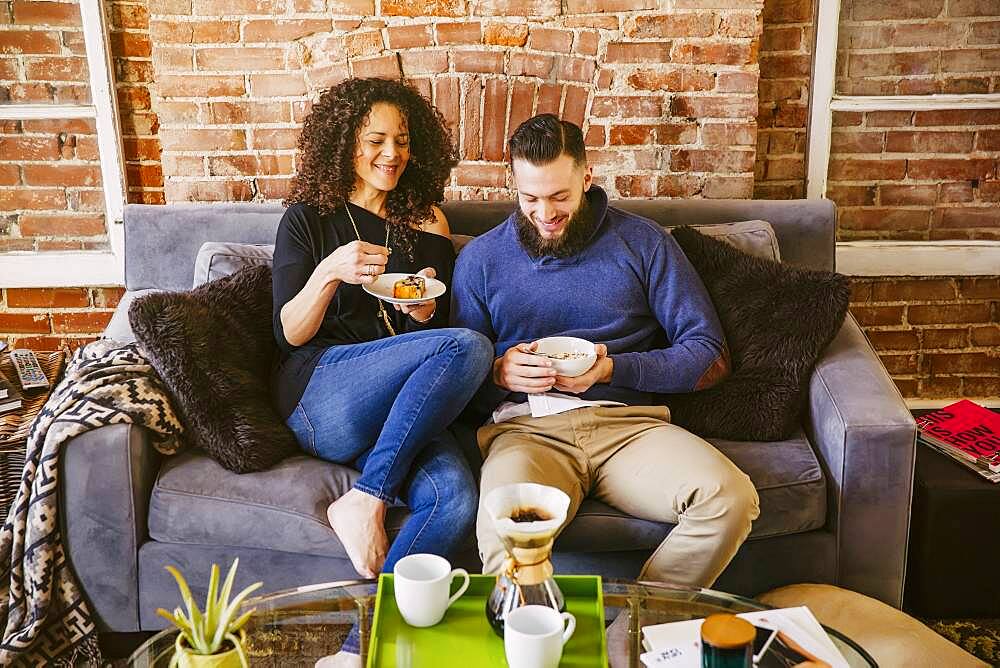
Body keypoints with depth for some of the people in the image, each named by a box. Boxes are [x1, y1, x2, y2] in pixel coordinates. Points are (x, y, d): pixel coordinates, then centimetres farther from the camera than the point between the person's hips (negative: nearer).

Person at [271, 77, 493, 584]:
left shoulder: (425, 221, 16)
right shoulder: (308, 218, 8)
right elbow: (290, 334, 1)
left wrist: (424, 313, -4)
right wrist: (330, 272, -18)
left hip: (398, 411, 3)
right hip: (315, 402, -2)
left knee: (455, 500, -31)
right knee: (469, 347, -28)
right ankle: (365, 503, -22)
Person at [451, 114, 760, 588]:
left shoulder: (642, 242, 11)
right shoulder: (480, 258, 14)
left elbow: (710, 356, 6)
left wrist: (614, 369, -8)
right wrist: (499, 374, -10)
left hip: (629, 423, 2)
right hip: (527, 428, -1)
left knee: (731, 497, -27)